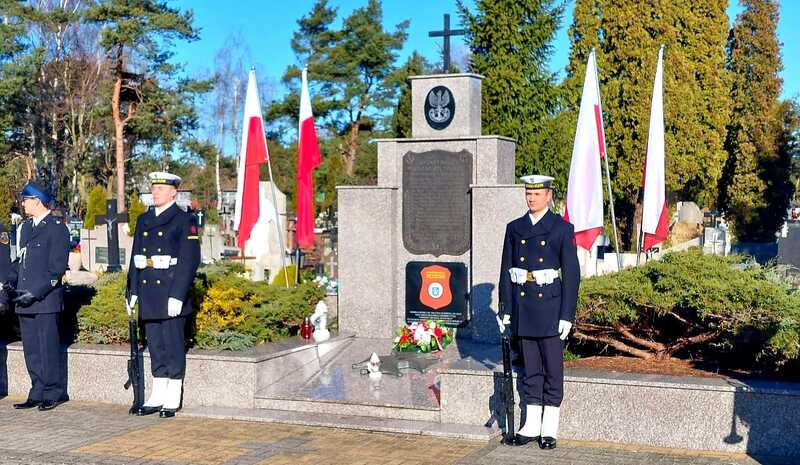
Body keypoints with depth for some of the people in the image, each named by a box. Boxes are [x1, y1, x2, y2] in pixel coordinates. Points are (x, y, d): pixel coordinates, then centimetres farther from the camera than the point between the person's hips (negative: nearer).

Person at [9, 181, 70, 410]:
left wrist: (35, 292, -17)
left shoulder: (56, 228, -7)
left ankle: (54, 393, 6)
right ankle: (38, 394, 18)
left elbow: (57, 268, -12)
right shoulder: (26, 226, 18)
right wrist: (9, 282, 7)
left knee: (48, 348, -3)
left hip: (46, 299, -8)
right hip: (25, 299, 8)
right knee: (31, 349, 10)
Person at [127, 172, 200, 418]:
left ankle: (172, 400, 6)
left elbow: (190, 261, -11)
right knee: (155, 345, 11)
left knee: (173, 345, -1)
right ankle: (157, 397, 18)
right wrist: (132, 292, 10)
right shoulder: (144, 220, 15)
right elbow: (135, 257, 17)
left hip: (171, 293, -6)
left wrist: (177, 296, -17)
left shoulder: (185, 220, -5)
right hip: (148, 292, 6)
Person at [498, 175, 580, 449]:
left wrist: (567, 315, -9)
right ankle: (531, 425, 17)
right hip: (522, 305, 3)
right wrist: (506, 310, 5)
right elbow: (506, 271, 10)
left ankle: (549, 429, 12)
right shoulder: (514, 228, 9)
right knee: (530, 369, 9)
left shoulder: (562, 228, -2)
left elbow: (571, 274, -4)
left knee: (553, 369, 3)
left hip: (550, 306, -3)